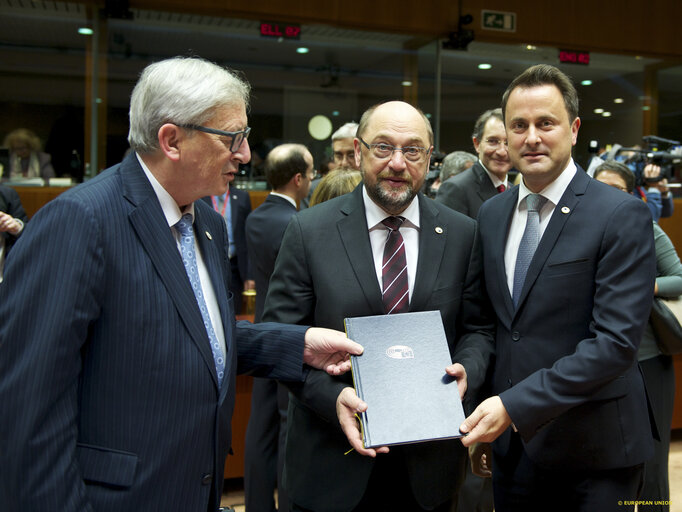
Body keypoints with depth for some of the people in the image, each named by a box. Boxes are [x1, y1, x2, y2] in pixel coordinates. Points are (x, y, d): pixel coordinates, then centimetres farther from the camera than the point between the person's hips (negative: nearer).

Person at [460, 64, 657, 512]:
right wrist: (486, 419, 3)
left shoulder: (623, 216, -12)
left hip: (592, 452, -4)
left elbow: (616, 340, -19)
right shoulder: (492, 214, 6)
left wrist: (515, 405, -23)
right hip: (511, 442, 5)